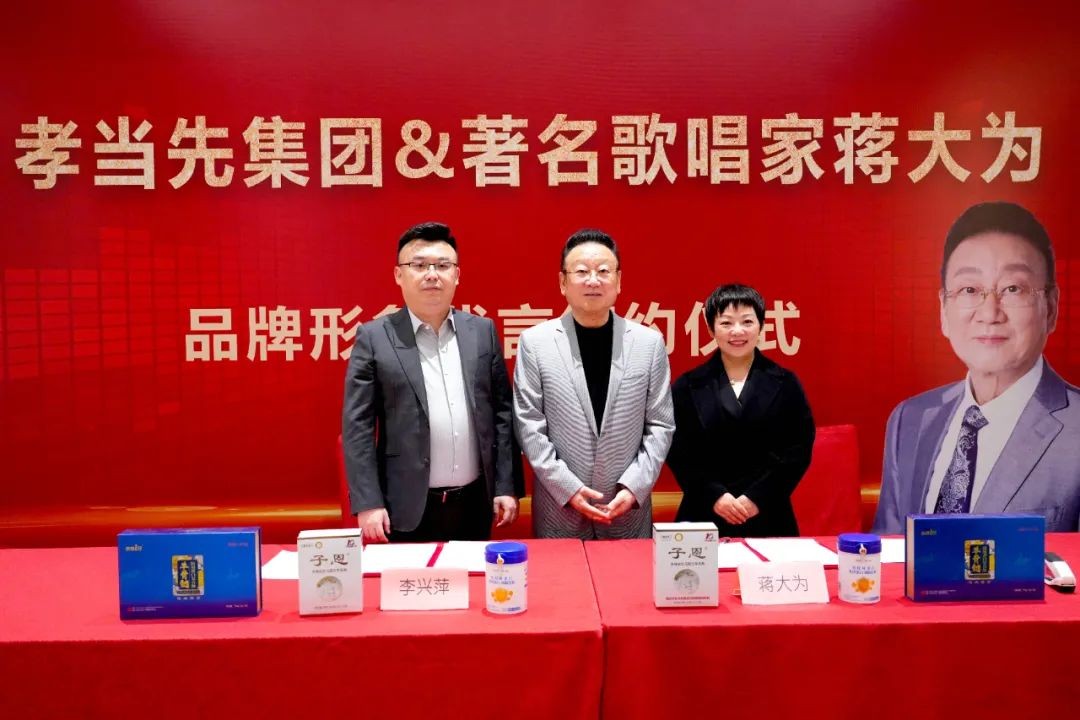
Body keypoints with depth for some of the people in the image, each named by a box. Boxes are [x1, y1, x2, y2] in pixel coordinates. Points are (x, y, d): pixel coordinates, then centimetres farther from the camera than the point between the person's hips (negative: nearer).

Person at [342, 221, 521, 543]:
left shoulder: (482, 331, 5)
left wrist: (506, 486, 2)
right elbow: (357, 425, -5)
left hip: (475, 502, 3)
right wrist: (368, 503, -10)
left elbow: (502, 410, 6)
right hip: (407, 508, -3)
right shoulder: (374, 337, -4)